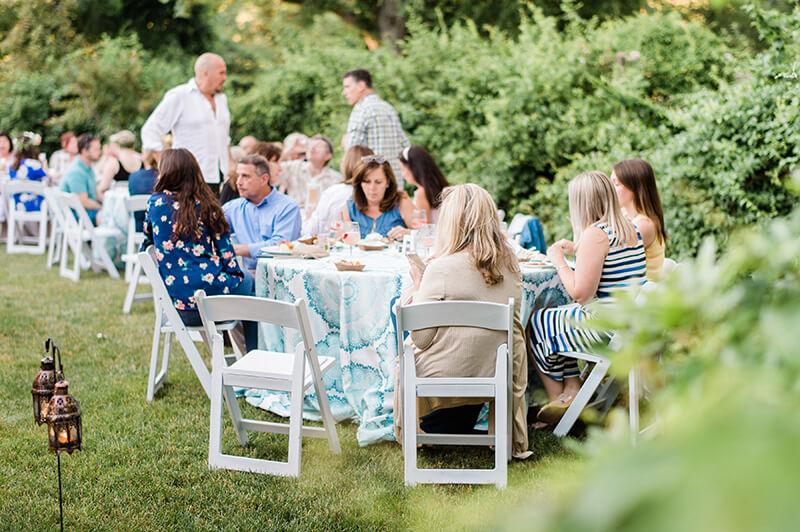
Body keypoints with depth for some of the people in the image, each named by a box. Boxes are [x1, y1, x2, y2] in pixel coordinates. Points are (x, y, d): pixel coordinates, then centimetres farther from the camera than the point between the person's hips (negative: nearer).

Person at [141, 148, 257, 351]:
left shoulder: (155, 203, 3)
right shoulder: (204, 203, 1)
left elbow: (147, 245, 16)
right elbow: (224, 247, 3)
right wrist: (236, 276, 18)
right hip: (211, 292, -3)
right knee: (249, 282, 29)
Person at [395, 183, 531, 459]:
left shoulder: (442, 268, -21)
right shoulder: (510, 266, -3)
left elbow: (420, 337, -16)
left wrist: (416, 285, -3)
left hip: (445, 378, -5)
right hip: (493, 378, 5)